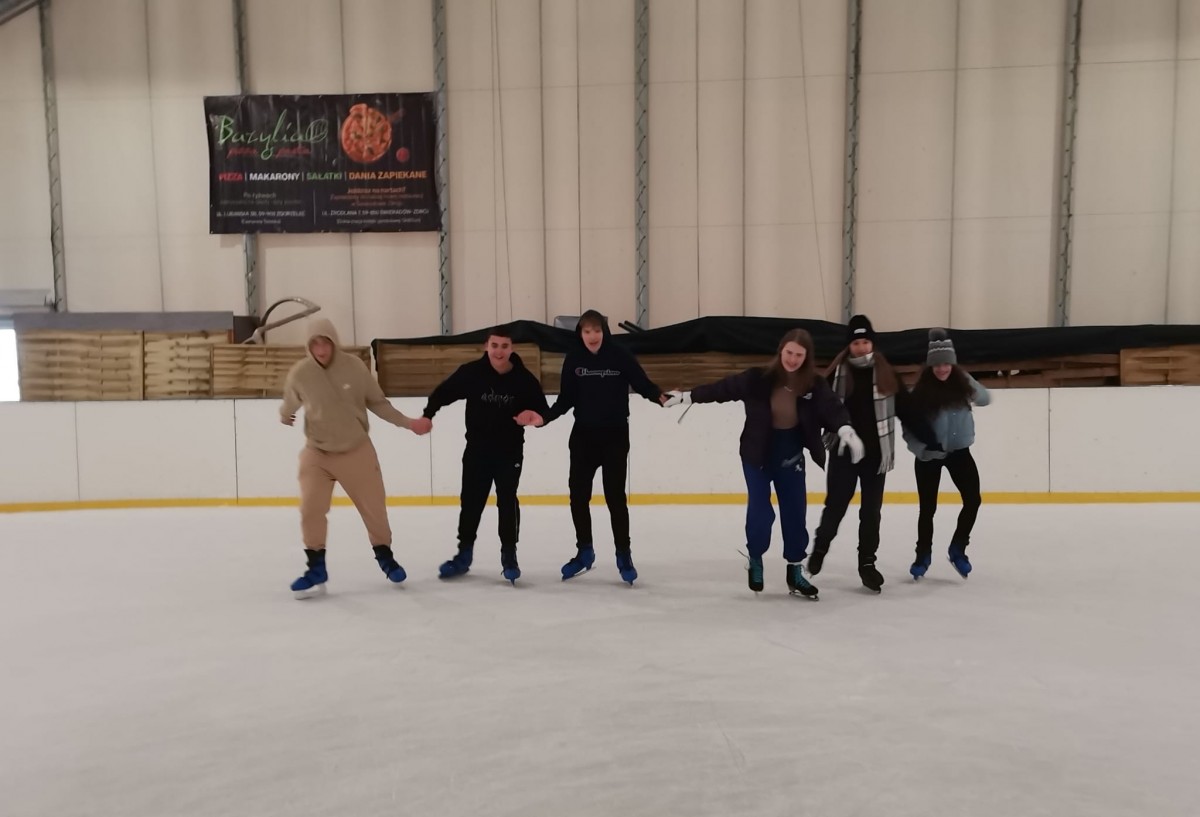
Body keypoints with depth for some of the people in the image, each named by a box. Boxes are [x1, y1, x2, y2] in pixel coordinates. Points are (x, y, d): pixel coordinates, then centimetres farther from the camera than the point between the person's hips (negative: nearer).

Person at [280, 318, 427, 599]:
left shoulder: (354, 367, -13)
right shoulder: (299, 373, -13)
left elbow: (377, 402, -3)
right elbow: (289, 405, 9)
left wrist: (407, 422, -4)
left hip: (357, 450, 0)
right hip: (317, 452, 0)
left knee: (374, 507, 8)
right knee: (311, 508, -11)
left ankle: (385, 556, 31)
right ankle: (316, 568, 8)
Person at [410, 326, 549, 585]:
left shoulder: (524, 379, -12)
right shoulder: (470, 372, -12)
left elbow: (543, 410, -5)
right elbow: (443, 392, -1)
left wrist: (535, 416, -28)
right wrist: (428, 415, -14)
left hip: (510, 451, -1)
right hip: (477, 449, 1)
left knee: (507, 501, -2)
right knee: (470, 501, 9)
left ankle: (509, 556, 11)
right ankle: (464, 554, 24)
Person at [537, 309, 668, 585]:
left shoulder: (620, 356, -7)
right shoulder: (573, 359, -1)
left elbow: (642, 382, -9)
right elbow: (566, 399, -1)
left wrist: (660, 397, -28)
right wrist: (544, 417, -14)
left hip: (615, 436, -2)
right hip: (583, 435, 3)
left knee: (615, 496, 1)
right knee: (578, 495, 6)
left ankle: (624, 555, 16)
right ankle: (584, 550, 25)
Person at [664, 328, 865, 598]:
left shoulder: (815, 385, -9)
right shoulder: (759, 378, -14)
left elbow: (832, 407, -22)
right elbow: (723, 388, -7)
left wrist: (845, 429, -43)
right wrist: (687, 396, -5)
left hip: (791, 457, 2)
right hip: (757, 455, -2)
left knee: (795, 514, 7)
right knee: (760, 511, -5)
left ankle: (795, 572, 24)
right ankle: (755, 560, 23)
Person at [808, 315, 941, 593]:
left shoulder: (887, 375, 0)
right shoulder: (837, 374, -4)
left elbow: (908, 411, 2)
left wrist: (930, 440, 1)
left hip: (876, 454, 1)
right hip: (843, 453, -1)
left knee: (871, 511, 8)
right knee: (835, 506, 5)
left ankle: (867, 561, 22)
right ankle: (820, 547, 30)